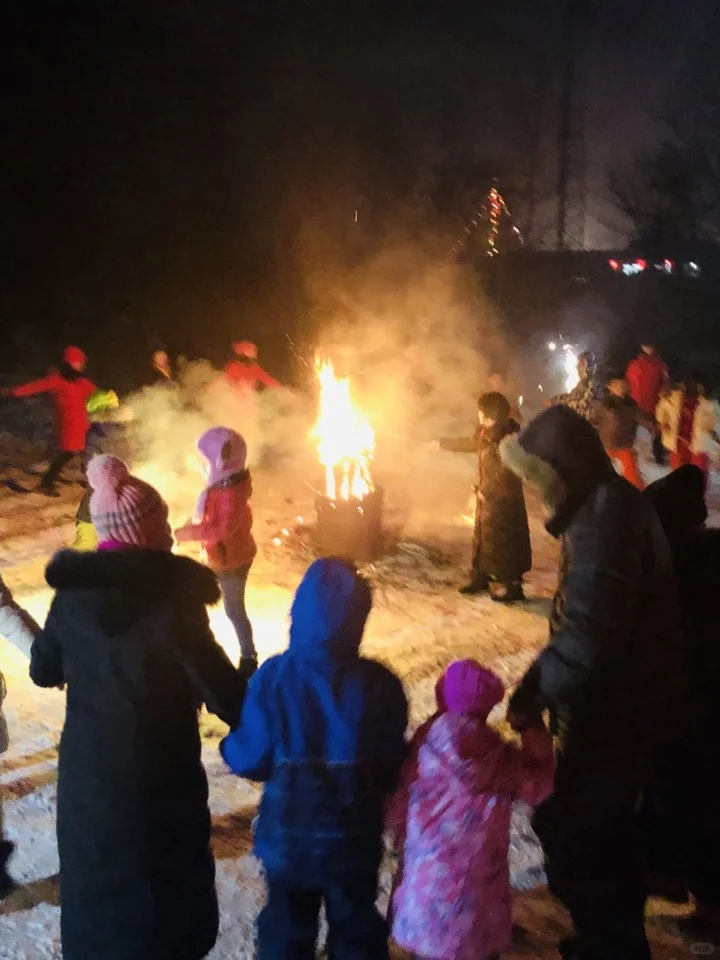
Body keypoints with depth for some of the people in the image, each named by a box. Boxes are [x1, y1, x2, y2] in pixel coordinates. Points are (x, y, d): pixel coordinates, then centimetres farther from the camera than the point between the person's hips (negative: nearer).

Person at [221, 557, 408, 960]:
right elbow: (393, 765, -6)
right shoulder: (379, 683, -16)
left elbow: (251, 759, -11)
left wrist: (228, 746, 10)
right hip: (355, 833, 1)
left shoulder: (274, 677, -20)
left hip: (288, 833, 0)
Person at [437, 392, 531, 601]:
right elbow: (471, 443, 26)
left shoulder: (507, 437, -24)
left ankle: (511, 585, 5)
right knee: (482, 536, 19)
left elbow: (506, 471, -25)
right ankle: (480, 578, 32)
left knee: (502, 540, -4)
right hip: (487, 496, 10)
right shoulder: (487, 432, 6)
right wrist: (443, 443, 30)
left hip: (503, 499, -10)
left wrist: (486, 491, -18)